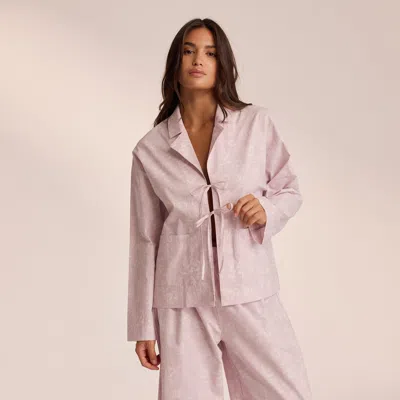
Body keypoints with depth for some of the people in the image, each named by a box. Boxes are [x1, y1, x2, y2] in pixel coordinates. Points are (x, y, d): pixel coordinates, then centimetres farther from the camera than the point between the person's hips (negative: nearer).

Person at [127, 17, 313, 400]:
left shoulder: (256, 122, 1)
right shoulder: (150, 149, 3)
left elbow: (290, 189, 11)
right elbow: (145, 240, 7)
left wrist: (268, 208, -13)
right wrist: (144, 326, 8)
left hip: (251, 292, 0)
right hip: (183, 301, 0)